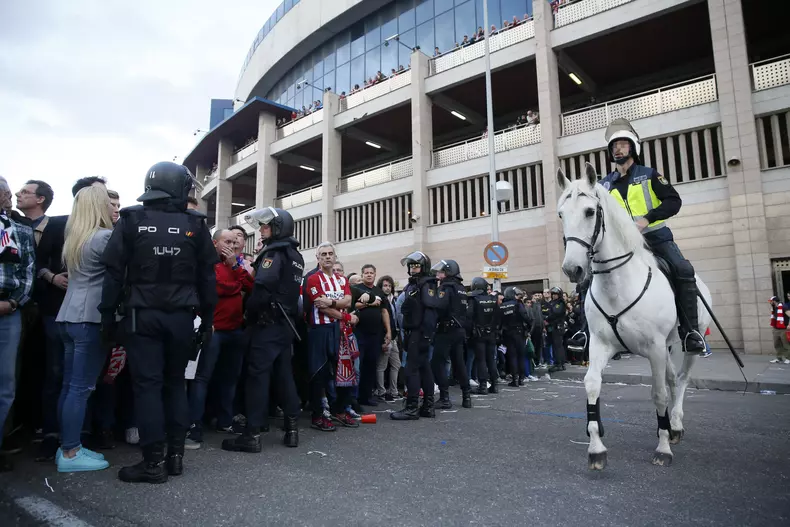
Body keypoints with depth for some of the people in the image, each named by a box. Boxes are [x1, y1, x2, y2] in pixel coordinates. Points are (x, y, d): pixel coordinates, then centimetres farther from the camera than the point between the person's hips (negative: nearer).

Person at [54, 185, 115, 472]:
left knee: (69, 385, 11)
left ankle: (68, 446, 19)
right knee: (81, 387, -4)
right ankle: (70, 454, 2)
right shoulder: (105, 237, -12)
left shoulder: (74, 237, 16)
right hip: (91, 318, -9)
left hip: (69, 317, 9)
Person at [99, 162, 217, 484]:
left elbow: (114, 272, -1)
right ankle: (175, 455, 17)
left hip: (143, 315, -1)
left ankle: (154, 462, 6)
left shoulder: (131, 220, 1)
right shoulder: (195, 224, 1)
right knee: (175, 383, 13)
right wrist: (207, 320, 7)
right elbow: (207, 277, 1)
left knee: (147, 385, 3)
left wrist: (108, 315, 5)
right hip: (181, 316, 1)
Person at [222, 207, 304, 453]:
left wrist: (249, 314, -11)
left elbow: (262, 288, -23)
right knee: (284, 373, 12)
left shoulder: (273, 253, -12)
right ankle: (292, 429, 16)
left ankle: (252, 435, -2)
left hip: (268, 323, -9)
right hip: (286, 323, 9)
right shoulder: (295, 255, 16)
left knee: (257, 375, -5)